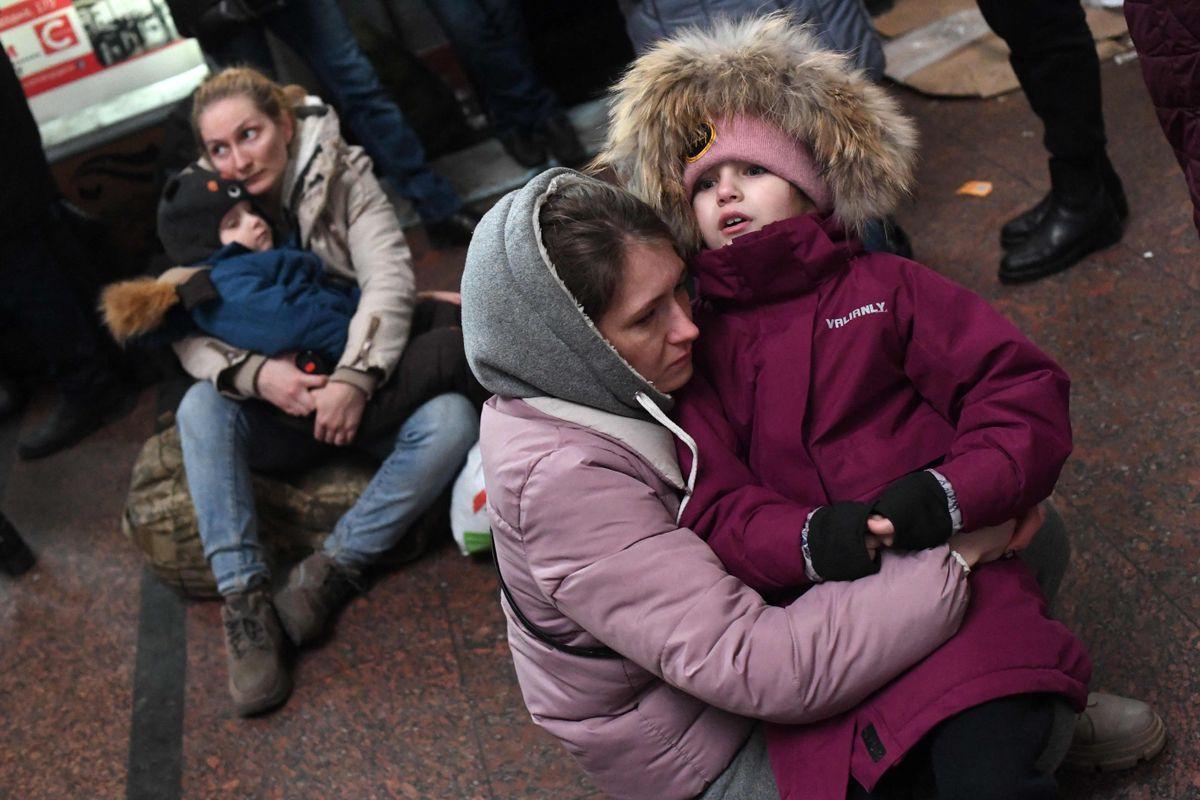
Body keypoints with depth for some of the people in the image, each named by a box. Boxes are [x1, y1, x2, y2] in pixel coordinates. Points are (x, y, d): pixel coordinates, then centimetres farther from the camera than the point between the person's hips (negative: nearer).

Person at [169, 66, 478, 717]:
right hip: (276, 402, 2)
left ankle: (332, 569, -26)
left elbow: (388, 276, -19)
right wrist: (256, 374, -31)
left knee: (451, 421, -30)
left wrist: (354, 378, -34)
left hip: (359, 390, -1)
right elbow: (186, 327, -10)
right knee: (201, 407, -28)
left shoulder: (342, 175, -6)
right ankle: (243, 602, -30)